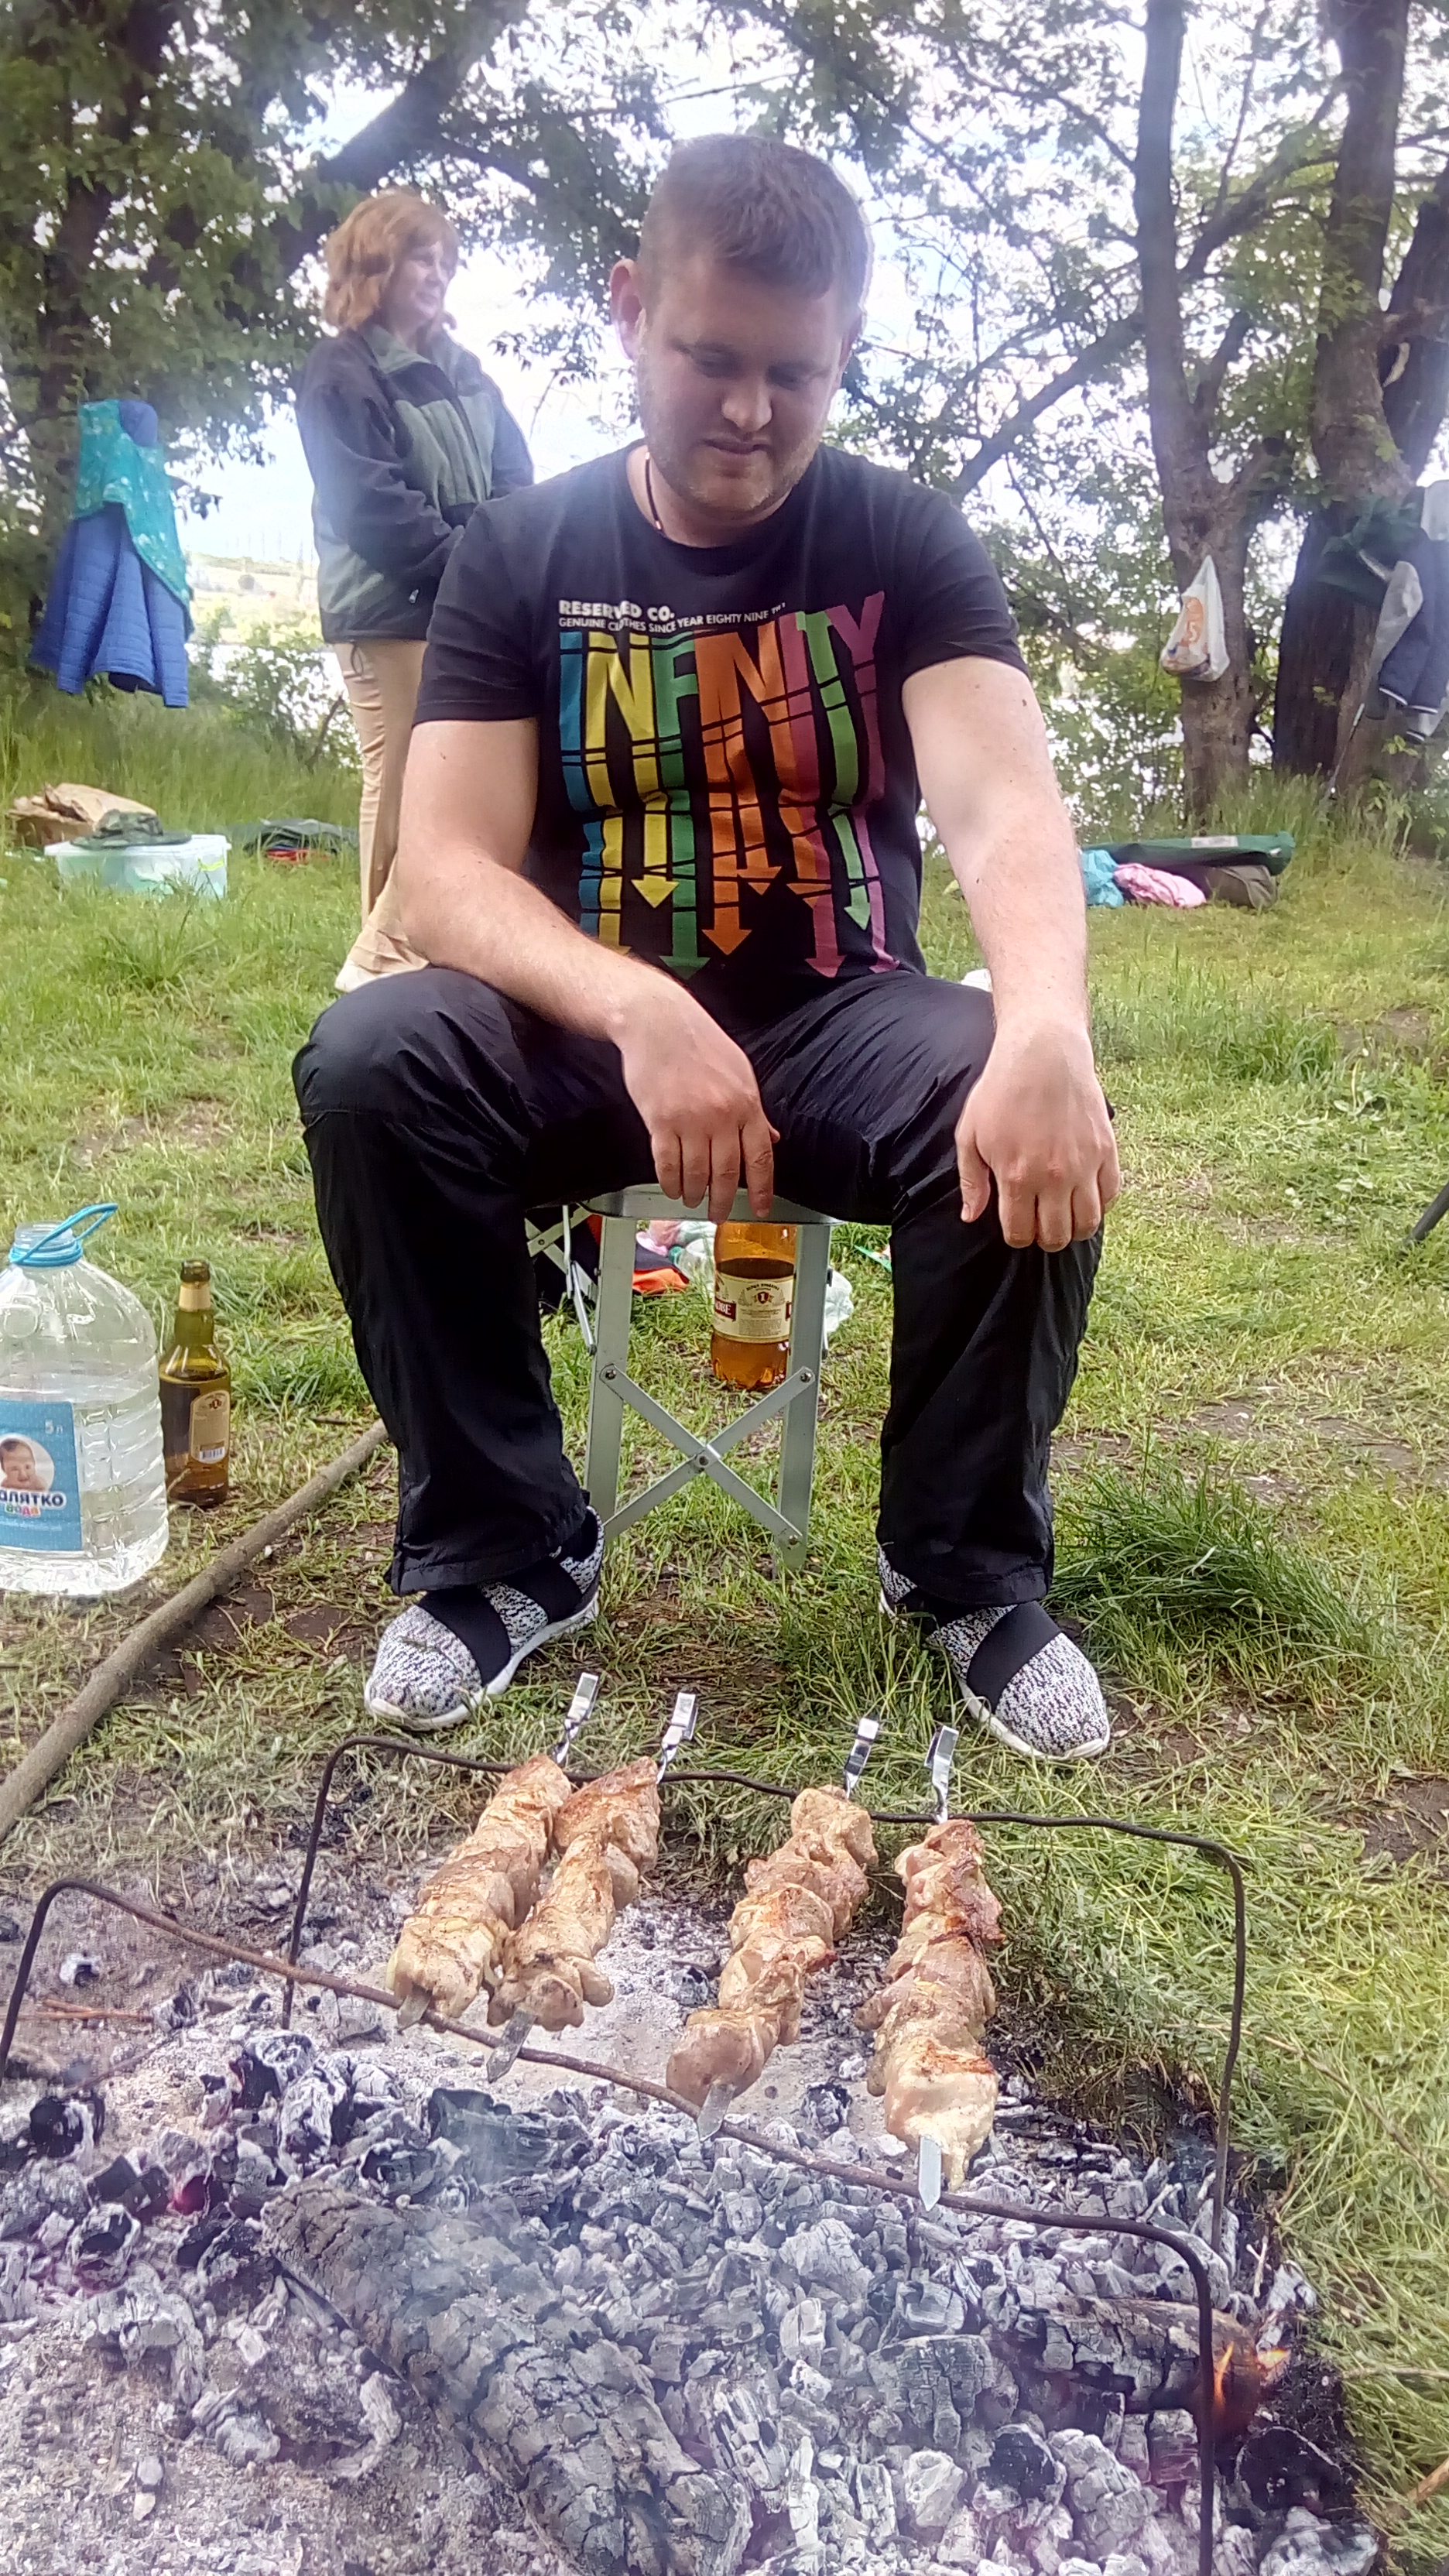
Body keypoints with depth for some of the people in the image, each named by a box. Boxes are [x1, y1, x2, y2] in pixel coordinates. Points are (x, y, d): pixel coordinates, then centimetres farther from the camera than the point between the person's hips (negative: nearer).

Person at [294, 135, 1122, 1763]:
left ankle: (970, 1567, -8)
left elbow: (1003, 806, -18)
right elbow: (443, 871, -13)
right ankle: (500, 1550, -11)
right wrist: (643, 1012, -34)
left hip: (840, 1020, 0)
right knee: (371, 1061, -29)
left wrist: (1045, 1029, -42)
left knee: (1034, 1121, -31)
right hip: (589, 1029, 1)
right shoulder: (521, 555, -1)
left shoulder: (906, 547, -1)